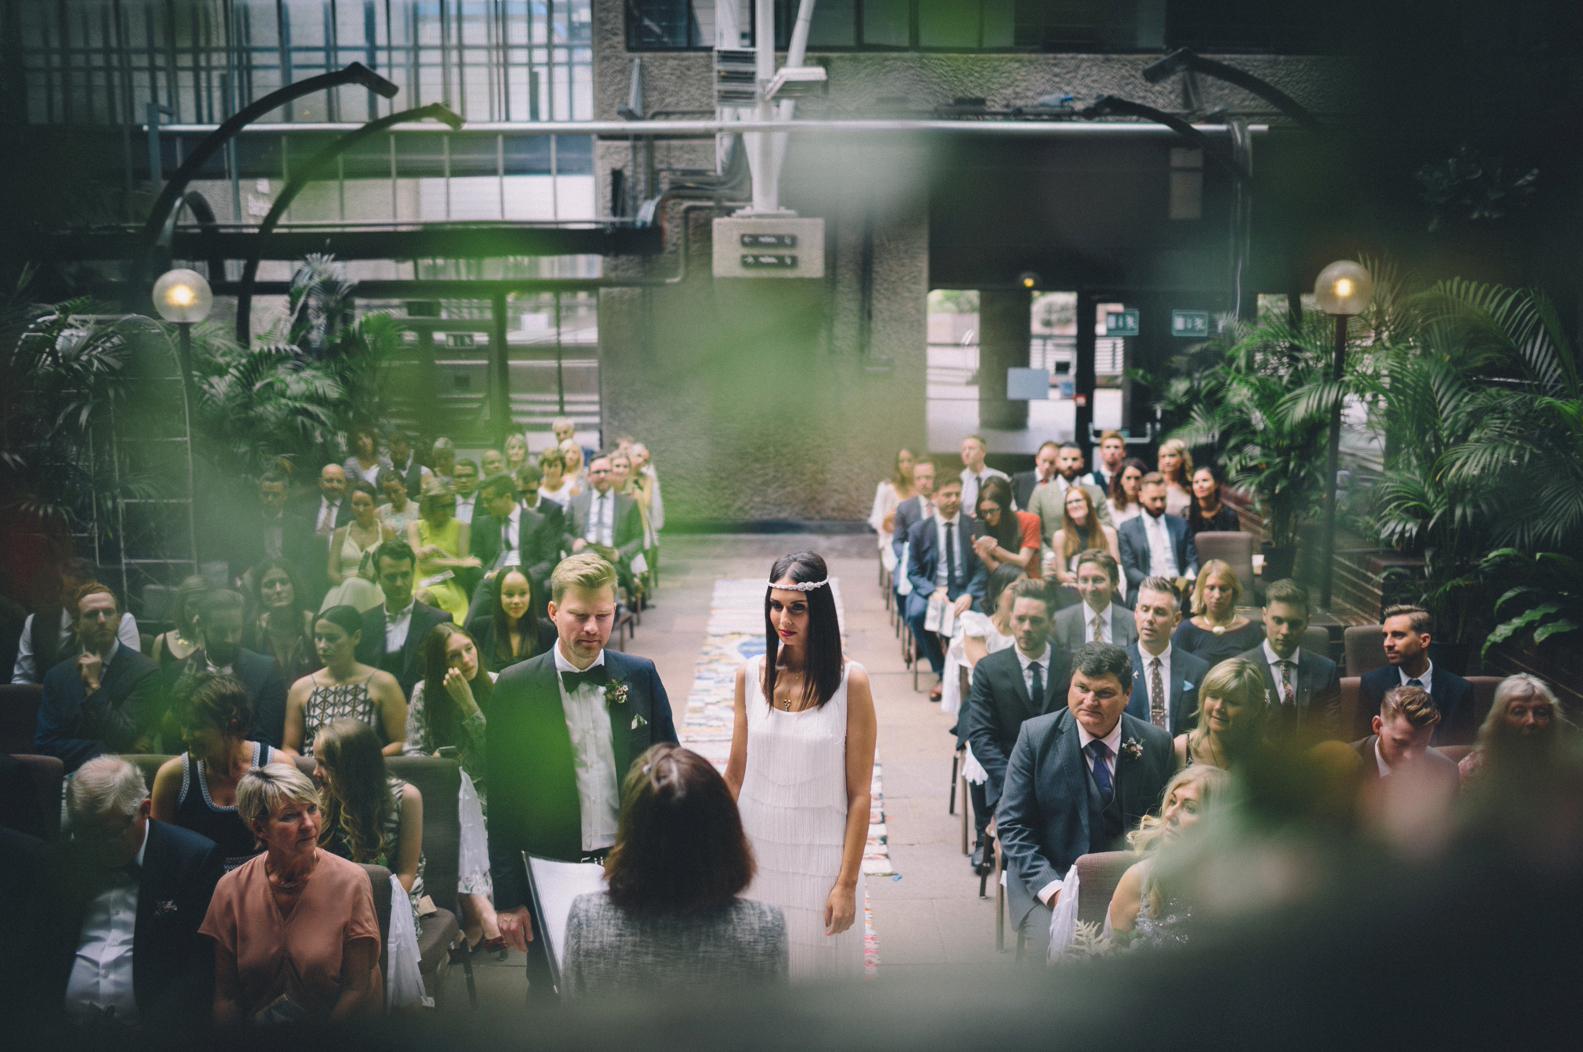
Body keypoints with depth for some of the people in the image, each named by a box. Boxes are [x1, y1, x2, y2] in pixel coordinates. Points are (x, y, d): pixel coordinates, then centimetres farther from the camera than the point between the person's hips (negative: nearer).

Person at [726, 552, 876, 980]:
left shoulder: (850, 682, -10)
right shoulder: (751, 675, 0)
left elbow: (859, 795, -8)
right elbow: (734, 774, 8)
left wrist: (847, 883, -10)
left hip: (820, 855, -3)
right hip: (756, 850, 3)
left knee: (818, 960, 8)